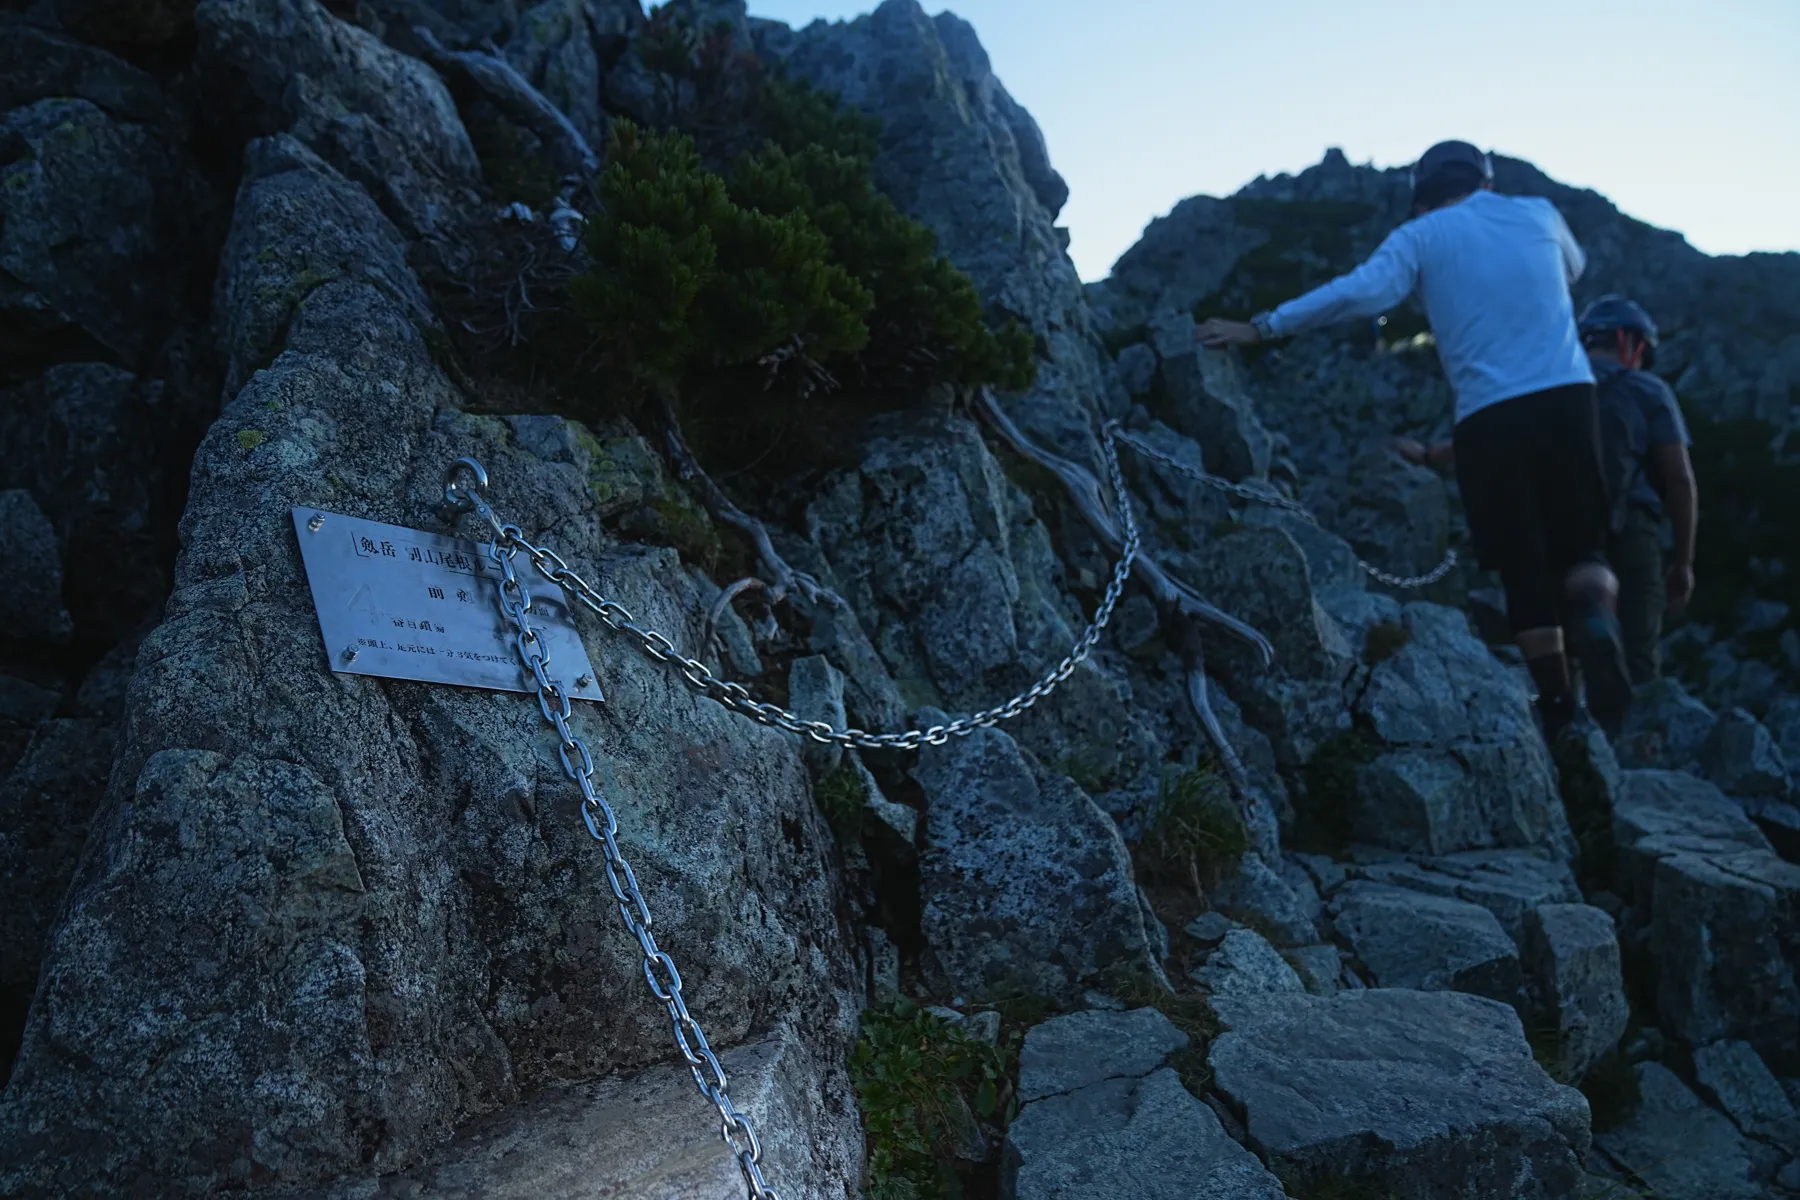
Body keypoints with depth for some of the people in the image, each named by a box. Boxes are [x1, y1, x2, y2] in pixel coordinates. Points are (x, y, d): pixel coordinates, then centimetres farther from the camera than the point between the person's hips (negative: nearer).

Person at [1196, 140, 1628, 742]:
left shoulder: (1420, 236, 7)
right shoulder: (1537, 212, 17)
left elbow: (1357, 292, -9)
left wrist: (1261, 327, -8)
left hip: (1489, 414, -2)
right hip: (1568, 394, 2)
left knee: (1522, 563, 7)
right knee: (1580, 539, 16)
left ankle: (1560, 706, 6)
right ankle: (1595, 612, -16)